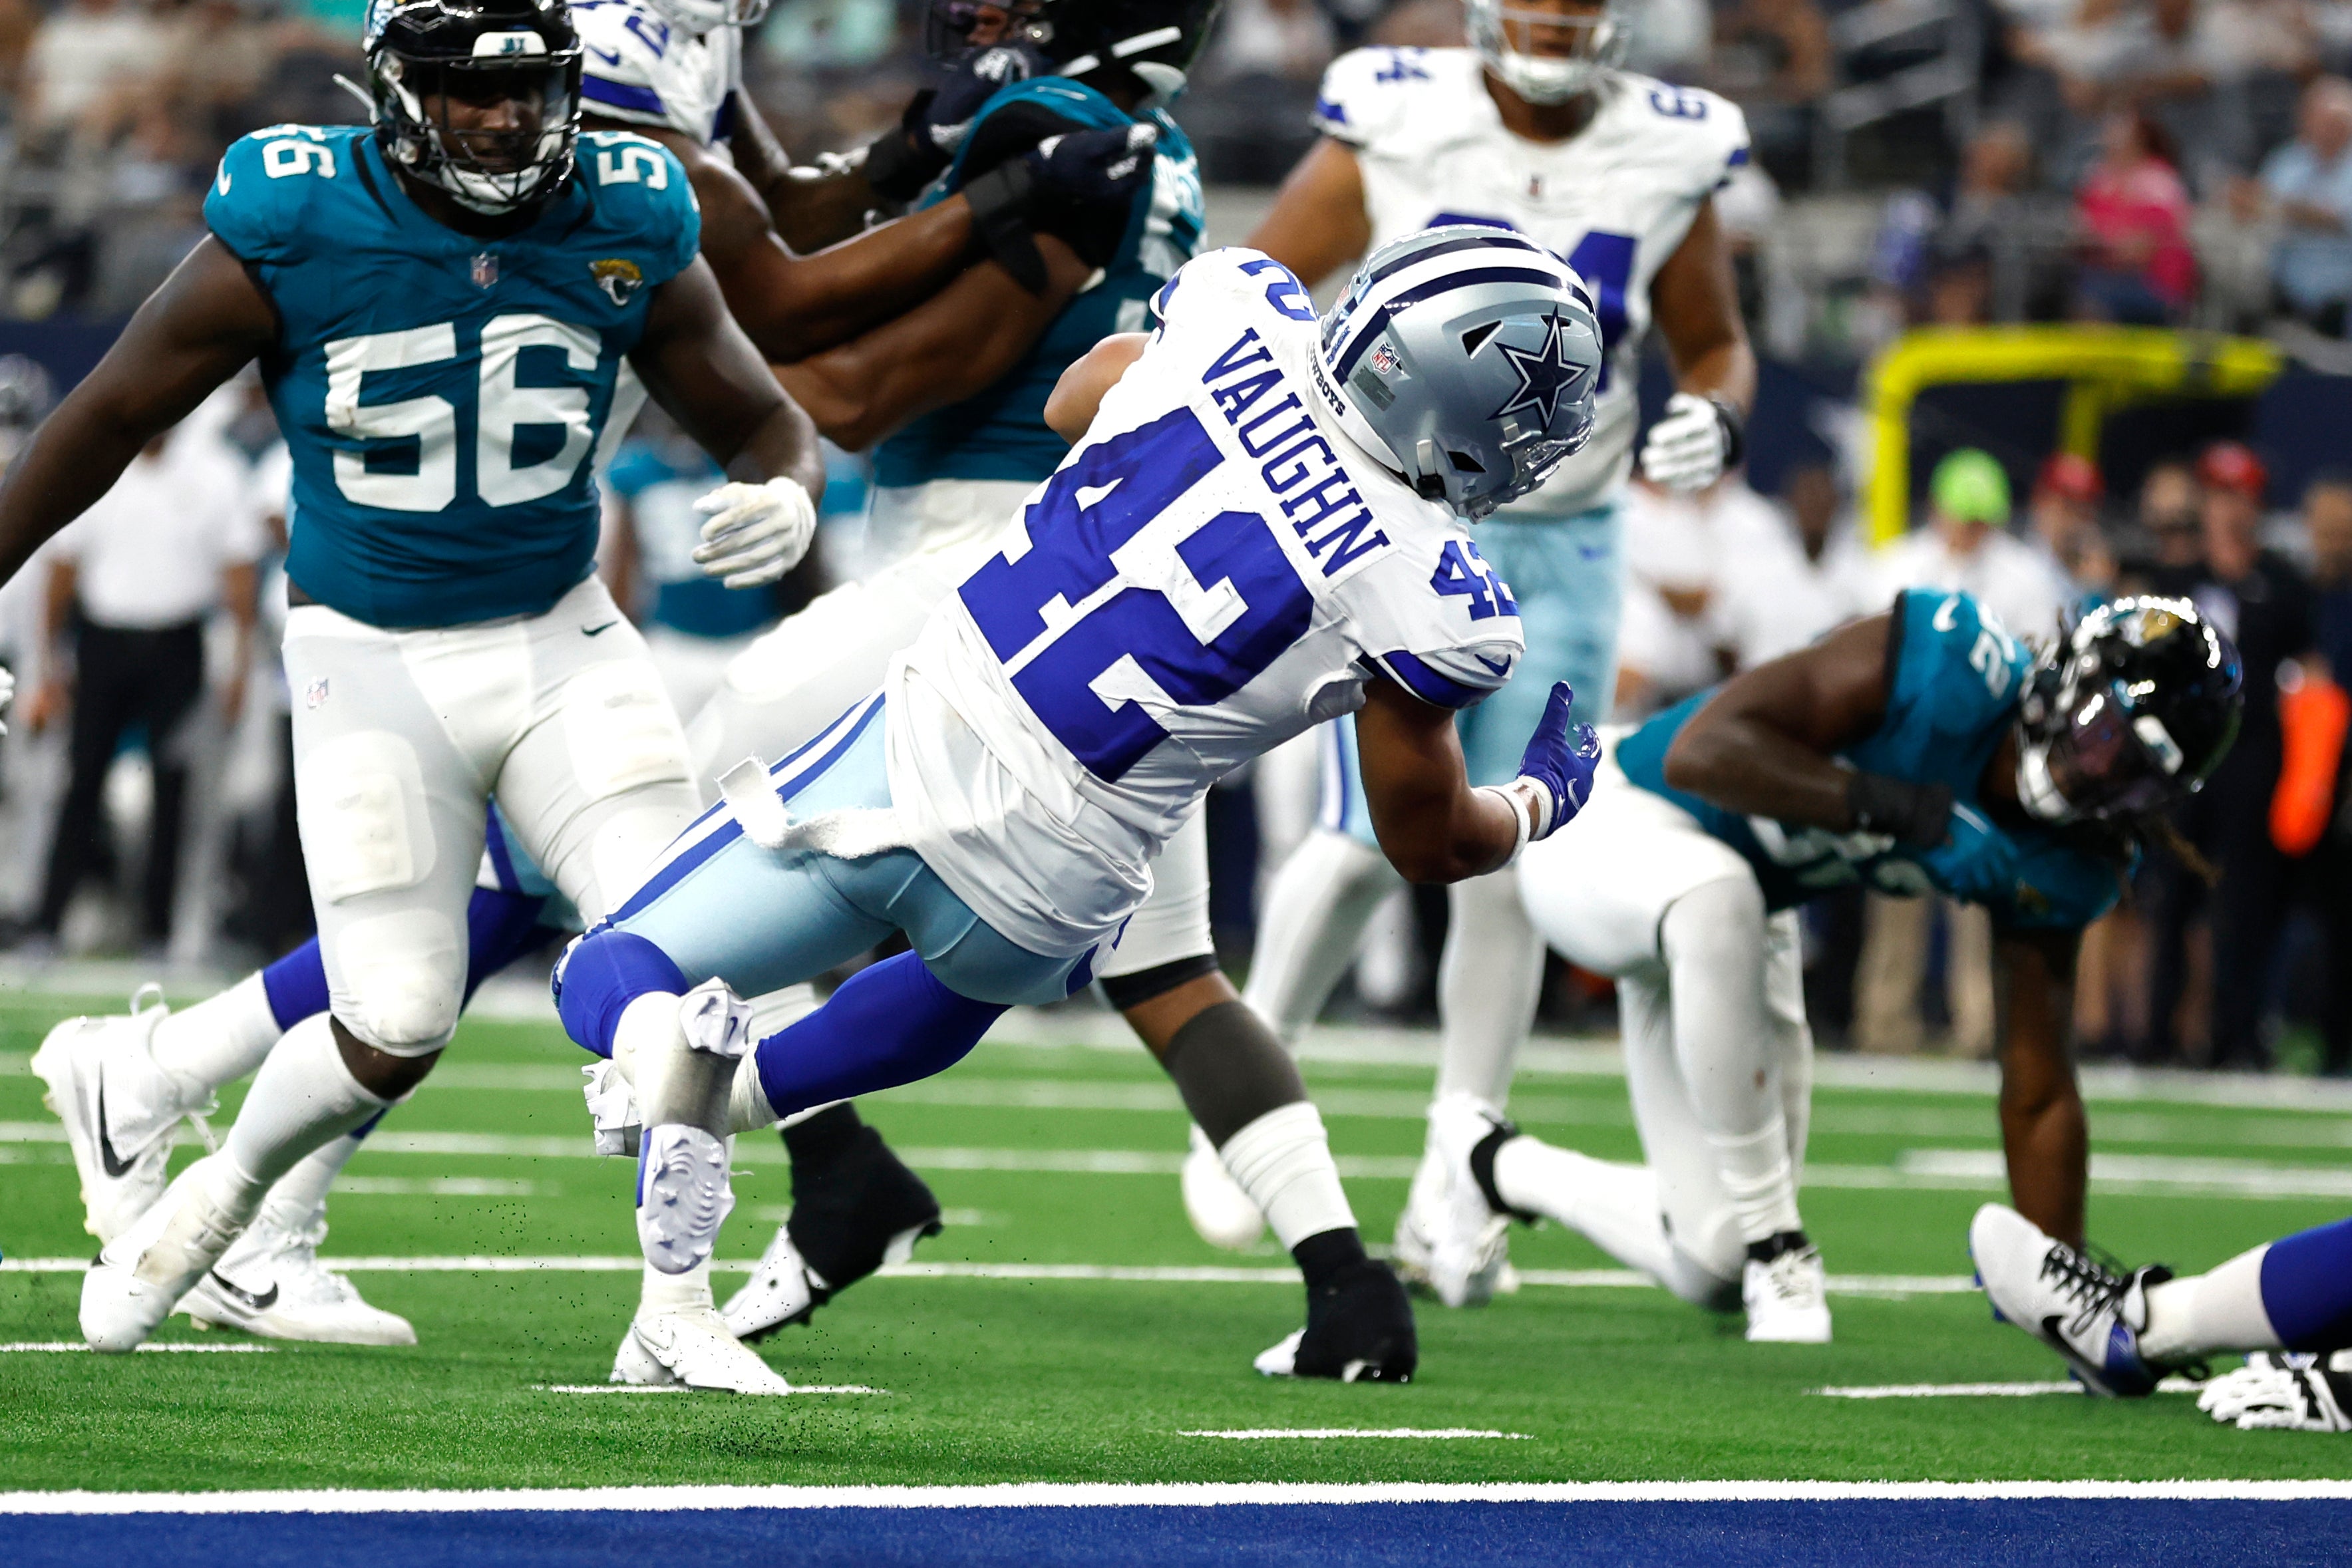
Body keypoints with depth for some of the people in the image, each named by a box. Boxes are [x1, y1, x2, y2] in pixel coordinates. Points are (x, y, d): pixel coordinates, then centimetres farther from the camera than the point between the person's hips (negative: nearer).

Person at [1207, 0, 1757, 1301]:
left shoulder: (1669, 158, -1)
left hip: (1563, 553, 2)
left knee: (1511, 871, 1)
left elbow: (1714, 341, 14)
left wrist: (1715, 416, -7)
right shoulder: (1396, 129, -8)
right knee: (1374, 840, -12)